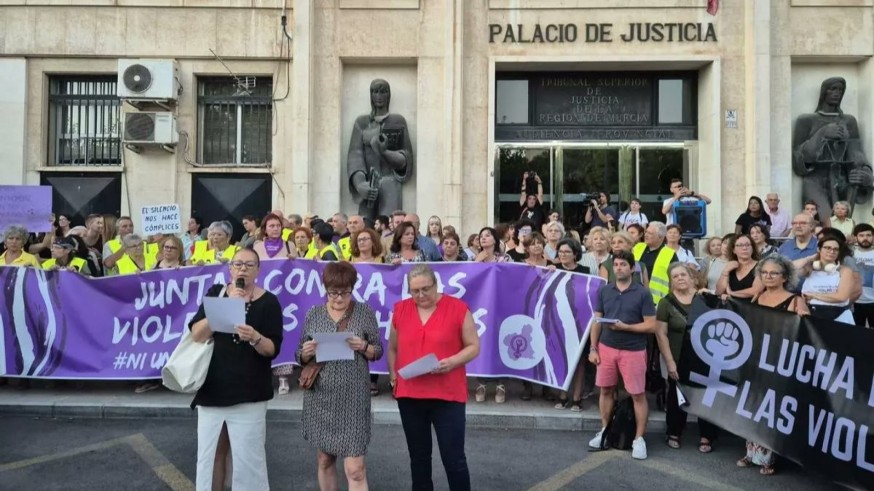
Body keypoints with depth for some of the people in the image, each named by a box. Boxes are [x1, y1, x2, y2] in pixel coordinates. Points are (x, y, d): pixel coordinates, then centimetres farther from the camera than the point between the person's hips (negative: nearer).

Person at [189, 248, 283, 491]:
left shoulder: (268, 301, -3)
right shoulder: (215, 293, 6)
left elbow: (273, 349, -8)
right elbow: (196, 334, -6)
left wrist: (255, 338, -28)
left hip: (249, 394, -3)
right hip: (211, 390, 3)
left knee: (248, 458, -1)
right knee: (209, 455, 10)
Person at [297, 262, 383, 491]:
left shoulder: (365, 313, -2)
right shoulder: (313, 314, 3)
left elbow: (378, 352, 4)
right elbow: (300, 357, 8)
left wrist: (363, 347, -17)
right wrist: (306, 353, -14)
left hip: (352, 398, -3)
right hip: (320, 397, 3)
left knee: (355, 469, -5)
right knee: (324, 460, 15)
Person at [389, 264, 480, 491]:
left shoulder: (458, 308, -5)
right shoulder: (400, 310, 5)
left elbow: (473, 346, -2)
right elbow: (392, 348, 15)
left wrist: (453, 361, -19)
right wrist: (393, 376, 3)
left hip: (448, 395, -3)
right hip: (409, 395, 4)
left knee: (453, 457, 0)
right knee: (418, 456, 15)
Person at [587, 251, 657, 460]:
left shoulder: (643, 293, -6)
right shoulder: (604, 291, 4)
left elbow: (651, 326, -8)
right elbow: (597, 321, 7)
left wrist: (625, 327, -20)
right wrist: (593, 348, 2)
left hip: (633, 351, -3)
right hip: (606, 347, 3)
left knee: (638, 395, 3)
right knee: (606, 390, 13)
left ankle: (639, 438, 14)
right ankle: (604, 431, 27)